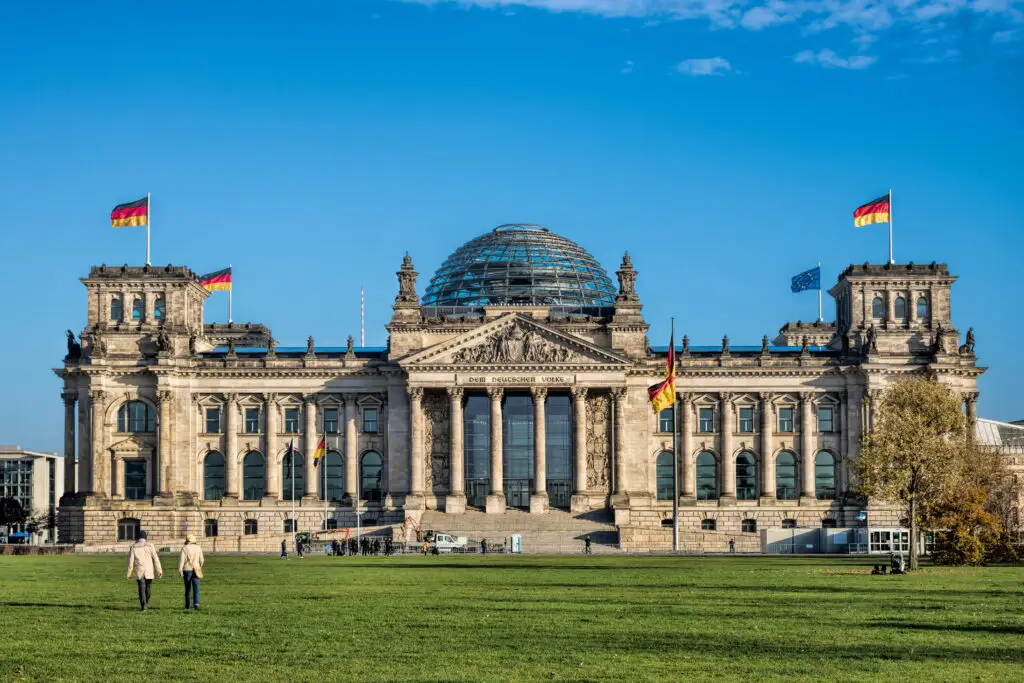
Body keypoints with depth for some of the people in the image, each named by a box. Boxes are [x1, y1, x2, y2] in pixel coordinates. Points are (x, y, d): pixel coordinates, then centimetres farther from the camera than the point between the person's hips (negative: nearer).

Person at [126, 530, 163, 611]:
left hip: (139, 572, -1)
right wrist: (159, 570, 1)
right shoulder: (149, 546, -2)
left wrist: (129, 573, 7)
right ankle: (146, 604, 28)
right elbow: (156, 559, -3)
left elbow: (130, 561, -1)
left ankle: (143, 606, -11)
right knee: (147, 588, 16)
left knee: (141, 589, 0)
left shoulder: (134, 547, -1)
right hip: (149, 571, 1)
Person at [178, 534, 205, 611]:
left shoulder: (184, 548, -5)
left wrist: (180, 570, -16)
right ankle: (196, 603, -22)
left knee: (187, 588, 12)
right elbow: (201, 560, 8)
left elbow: (181, 559, -13)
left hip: (187, 570, -1)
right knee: (196, 588, -4)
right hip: (196, 570, 1)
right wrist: (200, 567, 27)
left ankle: (188, 605, 19)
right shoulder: (198, 548, 5)